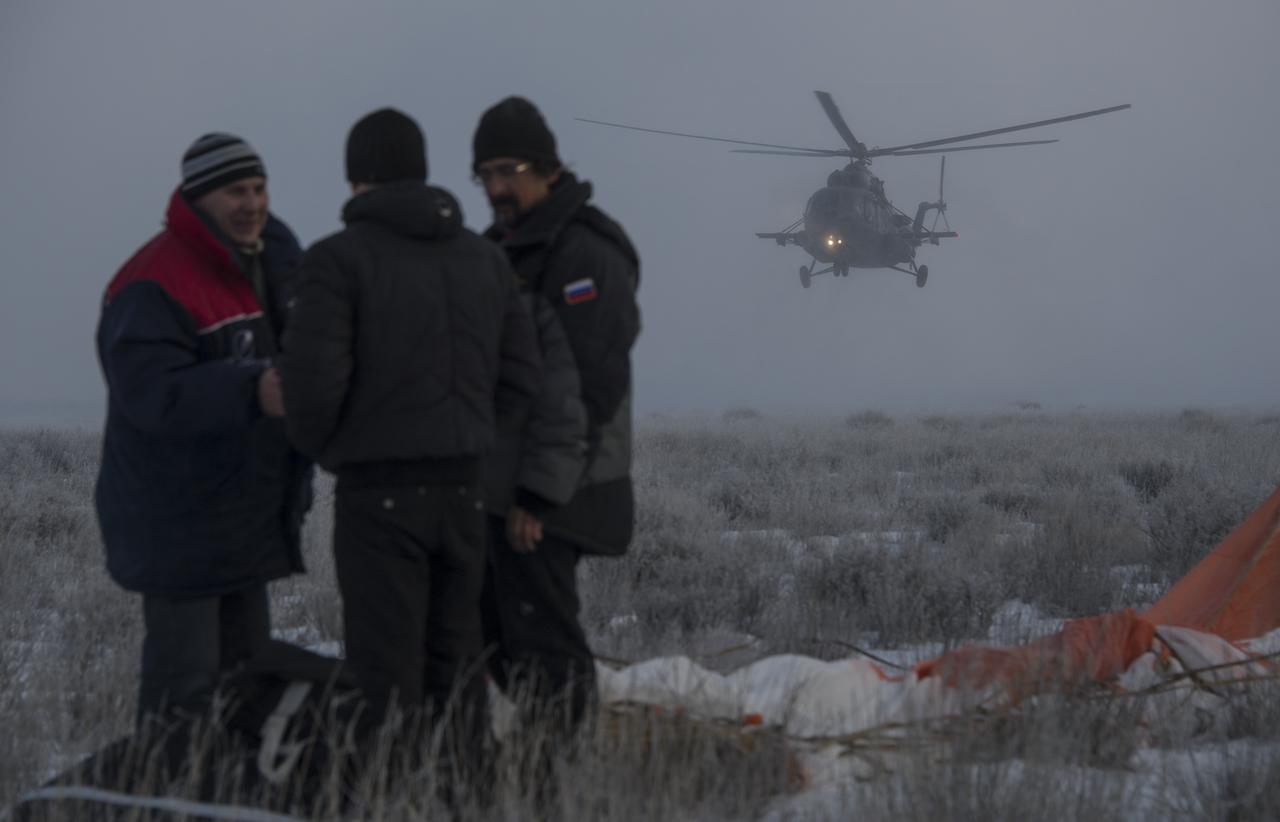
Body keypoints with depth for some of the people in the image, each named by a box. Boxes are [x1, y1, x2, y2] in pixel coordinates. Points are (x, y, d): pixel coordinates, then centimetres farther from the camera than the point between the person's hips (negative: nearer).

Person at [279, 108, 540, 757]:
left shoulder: (339, 258, -9)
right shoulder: (484, 258, 10)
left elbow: (313, 375, -16)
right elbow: (520, 375, 11)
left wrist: (317, 445, 3)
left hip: (378, 490, -5)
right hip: (463, 487, 6)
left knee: (386, 671, -2)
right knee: (455, 661, 14)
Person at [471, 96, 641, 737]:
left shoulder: (586, 251, -13)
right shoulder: (502, 247, 18)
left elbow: (586, 384, -19)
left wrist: (541, 492, -21)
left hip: (547, 497, -10)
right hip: (494, 487, 10)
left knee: (541, 647, -11)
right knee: (491, 641, 12)